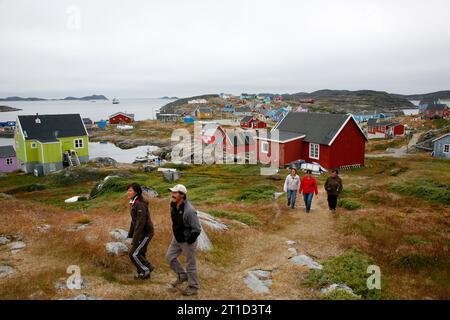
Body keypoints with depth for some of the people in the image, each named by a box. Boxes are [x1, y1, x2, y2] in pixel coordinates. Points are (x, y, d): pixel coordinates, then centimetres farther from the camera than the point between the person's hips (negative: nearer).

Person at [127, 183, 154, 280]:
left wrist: (135, 240, -26)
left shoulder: (140, 205, -25)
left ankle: (147, 268, 13)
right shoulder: (134, 203, 6)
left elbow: (141, 223, -27)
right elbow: (134, 220, 16)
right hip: (142, 232, 9)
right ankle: (143, 273, 30)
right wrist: (130, 233, 20)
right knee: (140, 253, 16)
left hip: (146, 233, -9)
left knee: (133, 254, -4)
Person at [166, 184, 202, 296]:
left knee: (190, 264, 8)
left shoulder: (189, 211, -33)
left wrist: (189, 241, -17)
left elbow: (197, 229, -28)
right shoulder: (173, 205, -6)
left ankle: (193, 287, 29)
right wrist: (176, 233, 16)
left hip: (188, 241, -8)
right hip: (177, 238, 8)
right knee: (170, 257, 17)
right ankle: (182, 275, 37)